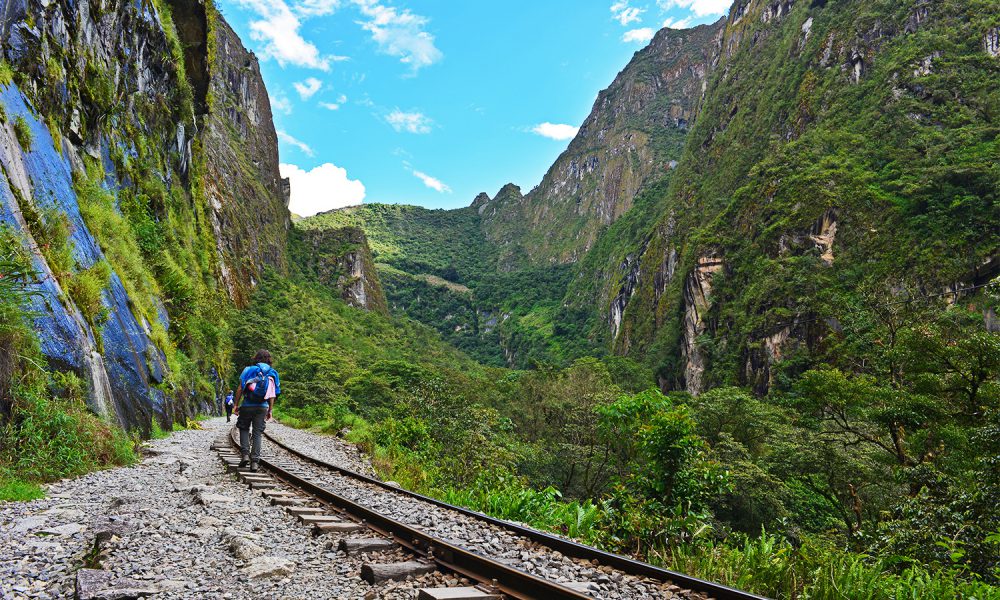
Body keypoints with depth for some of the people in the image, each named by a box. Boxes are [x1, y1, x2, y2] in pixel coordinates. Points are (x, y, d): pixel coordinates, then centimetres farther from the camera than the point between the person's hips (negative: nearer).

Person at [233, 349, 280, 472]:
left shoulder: (249, 370, 0)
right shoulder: (272, 374, 7)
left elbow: (240, 389, -3)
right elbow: (273, 395, 4)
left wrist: (236, 404, 3)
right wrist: (270, 410, 9)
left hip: (247, 405, -2)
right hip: (263, 407, 2)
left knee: (244, 429, 16)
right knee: (257, 433, 6)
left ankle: (245, 454, 1)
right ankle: (255, 461, 1)